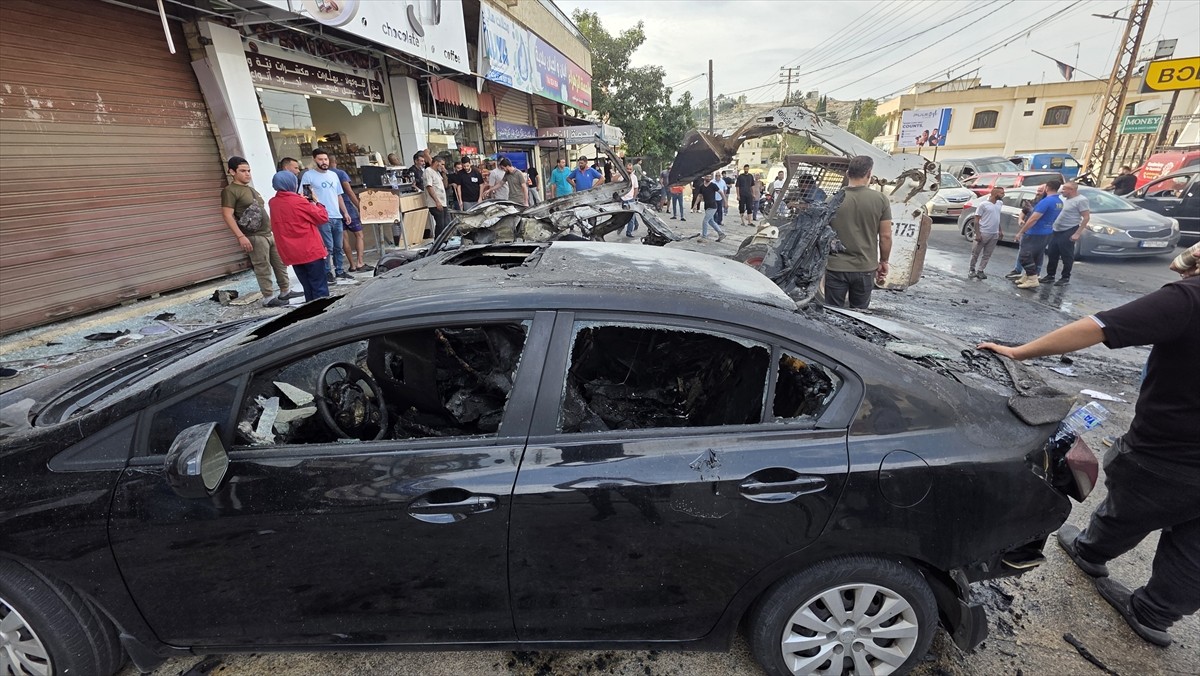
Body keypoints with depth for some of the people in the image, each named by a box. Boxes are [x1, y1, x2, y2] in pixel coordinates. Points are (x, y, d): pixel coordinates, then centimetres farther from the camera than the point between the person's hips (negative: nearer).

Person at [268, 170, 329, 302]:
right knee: (319, 287, 0)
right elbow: (323, 217, -6)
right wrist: (315, 202, 7)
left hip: (292, 254, 6)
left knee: (308, 288, 14)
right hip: (310, 251, -6)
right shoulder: (299, 202, -13)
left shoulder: (273, 203, 6)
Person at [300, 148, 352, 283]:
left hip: (337, 217, 6)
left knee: (338, 247, 11)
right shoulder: (308, 175, -2)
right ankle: (327, 272, 4)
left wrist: (345, 212, 16)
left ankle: (340, 271, 20)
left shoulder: (333, 174, 16)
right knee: (327, 247, -6)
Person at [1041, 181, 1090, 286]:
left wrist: (1077, 233, -17)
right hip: (1055, 231, 7)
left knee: (1067, 256, -1)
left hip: (1068, 232, -7)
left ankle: (1066, 278, 7)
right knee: (1052, 254, 10)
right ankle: (1050, 275, 20)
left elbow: (1086, 217, -13)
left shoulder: (1081, 200, -10)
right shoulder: (1061, 197, 10)